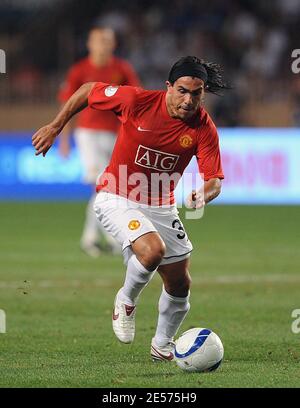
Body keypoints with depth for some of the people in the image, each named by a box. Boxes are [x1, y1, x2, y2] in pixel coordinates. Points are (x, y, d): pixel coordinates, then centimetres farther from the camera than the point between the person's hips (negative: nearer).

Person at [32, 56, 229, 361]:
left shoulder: (204, 129, -14)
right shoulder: (137, 101, -21)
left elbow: (214, 180, -14)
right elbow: (87, 90, -6)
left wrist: (203, 195, -38)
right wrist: (55, 127, -3)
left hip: (162, 207, 4)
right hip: (118, 199, -4)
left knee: (180, 283, 8)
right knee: (153, 250, -31)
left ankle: (162, 346, 35)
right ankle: (125, 302, -1)